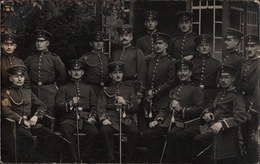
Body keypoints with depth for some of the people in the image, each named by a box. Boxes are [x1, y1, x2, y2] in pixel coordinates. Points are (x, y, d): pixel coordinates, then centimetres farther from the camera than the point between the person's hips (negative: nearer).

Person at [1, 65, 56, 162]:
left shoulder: (28, 92, 23)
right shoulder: (7, 93, 5)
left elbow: (42, 106, 19)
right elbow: (6, 111, -10)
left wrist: (36, 116, -3)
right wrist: (22, 120, -17)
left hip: (30, 122, 6)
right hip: (16, 124, -5)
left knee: (50, 134, -18)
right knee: (27, 136, -37)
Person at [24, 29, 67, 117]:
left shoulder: (54, 58, 1)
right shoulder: (30, 59, 8)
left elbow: (63, 76, 8)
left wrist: (56, 85, 6)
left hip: (49, 93, -2)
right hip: (34, 91, 2)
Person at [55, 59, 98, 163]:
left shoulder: (88, 89, 27)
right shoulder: (63, 88, 20)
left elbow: (94, 106, 21)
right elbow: (58, 107, 9)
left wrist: (92, 117, 1)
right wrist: (70, 104, -10)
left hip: (85, 119, 2)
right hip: (69, 119, -2)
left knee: (94, 132, -31)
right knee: (67, 131, -37)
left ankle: (82, 156, -17)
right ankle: (74, 159, -29)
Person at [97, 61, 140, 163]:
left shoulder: (129, 89, 23)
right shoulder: (105, 90, 21)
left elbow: (135, 108, 14)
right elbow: (101, 108, 10)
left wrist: (125, 103, -7)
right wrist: (103, 119, -11)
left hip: (126, 120, 1)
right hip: (111, 120, 0)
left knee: (135, 131, -32)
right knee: (104, 130, -35)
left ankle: (129, 159, -21)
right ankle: (110, 160, -25)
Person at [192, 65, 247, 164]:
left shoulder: (236, 97, -3)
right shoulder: (220, 95, 24)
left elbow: (241, 117, -16)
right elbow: (210, 107, 32)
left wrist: (222, 123, -31)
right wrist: (206, 113, 6)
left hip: (224, 132, -8)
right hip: (211, 127, 8)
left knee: (198, 140, -27)